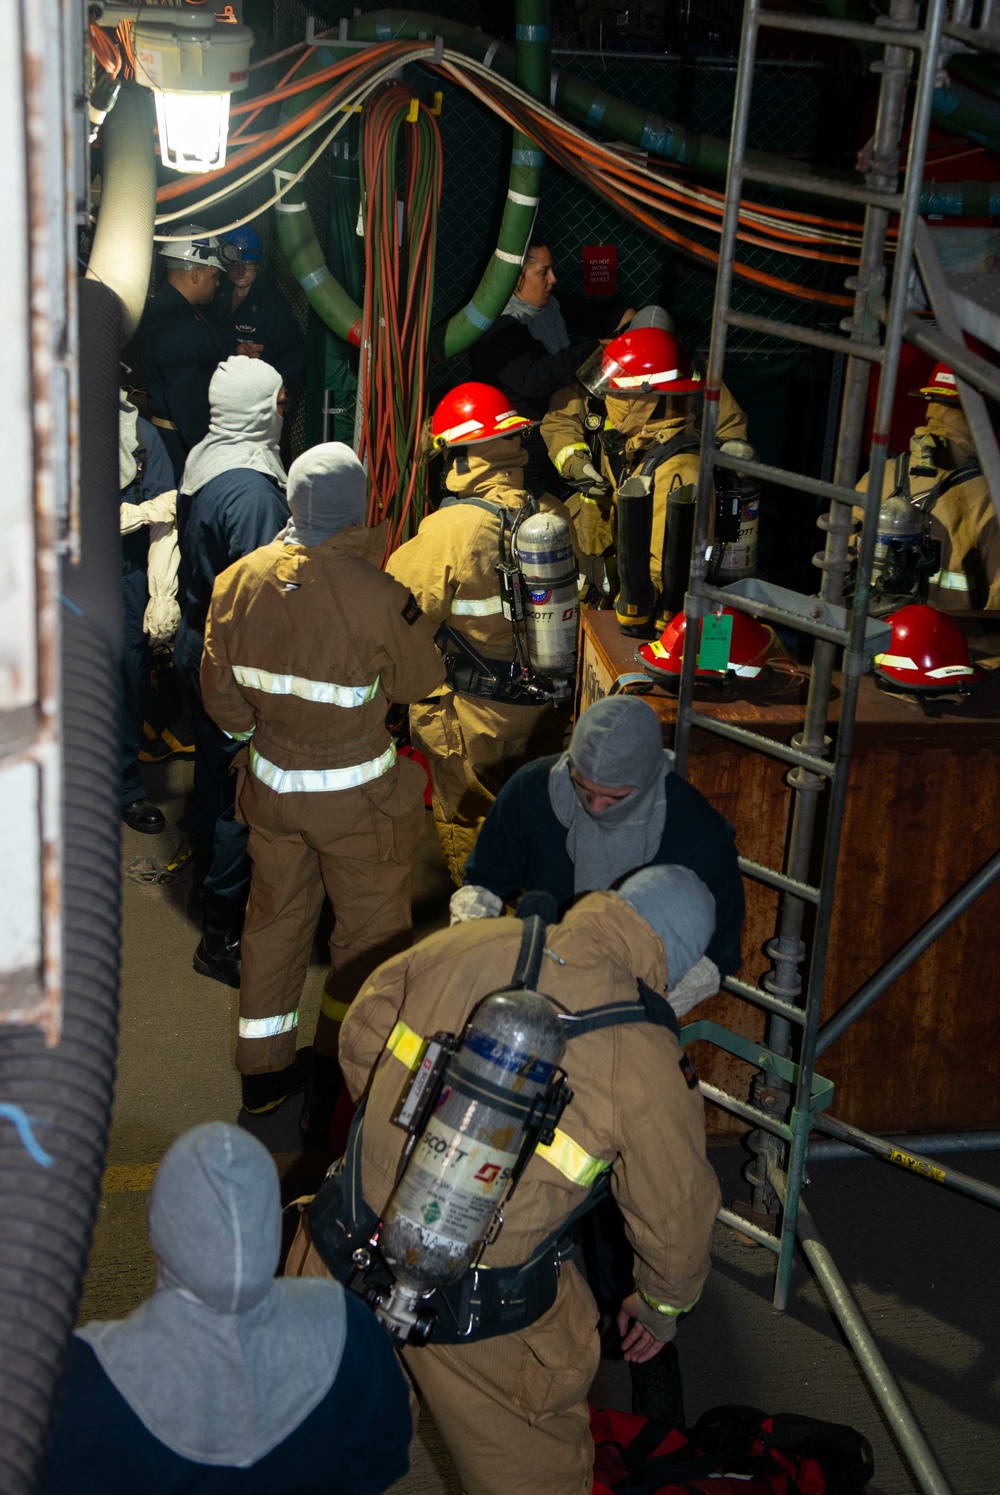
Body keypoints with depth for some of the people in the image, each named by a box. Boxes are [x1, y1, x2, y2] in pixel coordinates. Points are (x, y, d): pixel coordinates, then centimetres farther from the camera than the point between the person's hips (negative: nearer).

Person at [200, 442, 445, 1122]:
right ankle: (339, 1086, 20)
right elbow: (420, 679, -7)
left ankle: (263, 1073, 35)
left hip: (272, 784, 5)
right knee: (371, 935, 13)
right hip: (356, 797, -5)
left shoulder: (238, 582, -10)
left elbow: (222, 699, 1)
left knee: (276, 919, 22)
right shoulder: (377, 596, -26)